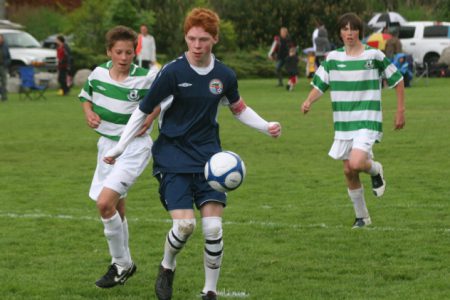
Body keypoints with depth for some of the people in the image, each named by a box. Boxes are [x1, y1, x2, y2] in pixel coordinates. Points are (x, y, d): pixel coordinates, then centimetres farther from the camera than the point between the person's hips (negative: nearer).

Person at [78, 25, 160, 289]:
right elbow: (86, 96, 17)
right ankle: (124, 263, 34)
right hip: (107, 145, 6)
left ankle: (121, 265, -4)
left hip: (134, 147, -6)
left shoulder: (146, 78, -15)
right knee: (116, 210, 15)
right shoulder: (99, 73, -2)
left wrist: (151, 117, -10)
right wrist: (89, 113, -3)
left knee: (105, 203, -20)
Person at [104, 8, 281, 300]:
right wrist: (119, 149, -4)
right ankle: (167, 267, 16)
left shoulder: (225, 75, 0)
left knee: (214, 228, -9)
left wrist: (266, 126, 4)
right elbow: (143, 111, -4)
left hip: (209, 157, 3)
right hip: (173, 157, -3)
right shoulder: (172, 72, -13)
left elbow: (239, 108, 19)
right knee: (185, 224, -17)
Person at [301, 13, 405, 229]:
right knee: (348, 171, 7)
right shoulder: (333, 58, 2)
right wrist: (309, 101, -17)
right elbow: (319, 85, 3)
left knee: (356, 163, -24)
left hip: (368, 122, -4)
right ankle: (362, 216, 24)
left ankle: (375, 169, 12)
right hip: (343, 123, 4)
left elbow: (397, 80, 4)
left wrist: (400, 111, 4)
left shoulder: (374, 55, -6)